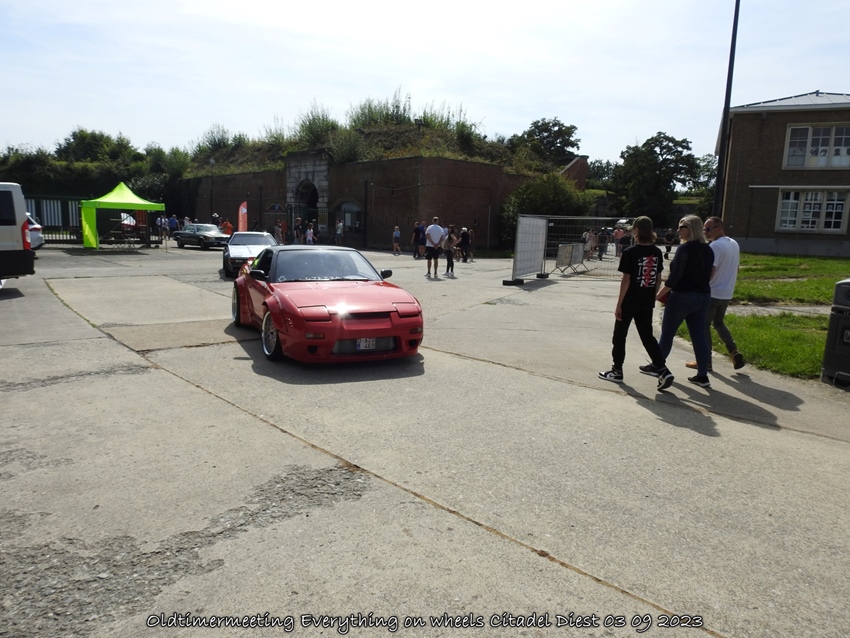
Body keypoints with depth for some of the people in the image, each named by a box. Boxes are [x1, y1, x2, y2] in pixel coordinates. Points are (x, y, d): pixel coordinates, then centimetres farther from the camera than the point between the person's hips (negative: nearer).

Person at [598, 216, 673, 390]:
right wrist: (653, 297, 19)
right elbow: (658, 279, 8)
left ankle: (617, 371, 19)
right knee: (648, 337, 13)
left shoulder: (630, 252, -14)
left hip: (629, 302, -5)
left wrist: (619, 304, -9)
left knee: (619, 336, 10)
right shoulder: (657, 252, 3)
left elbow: (626, 280, -15)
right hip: (647, 303, 5)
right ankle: (663, 371, 2)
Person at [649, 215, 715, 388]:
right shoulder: (708, 250, 10)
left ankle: (656, 367, 19)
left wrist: (659, 294, -11)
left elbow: (675, 276, -17)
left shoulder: (684, 248, -14)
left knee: (667, 333, 7)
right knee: (699, 336, 7)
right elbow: (706, 274, 16)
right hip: (703, 296, 7)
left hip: (682, 296, -7)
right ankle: (703, 376, 7)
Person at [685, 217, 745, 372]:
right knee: (718, 323, 21)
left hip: (712, 293, -9)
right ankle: (734, 353, 8)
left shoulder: (715, 246, -18)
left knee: (704, 325, 3)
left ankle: (706, 361, 6)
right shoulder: (734, 244, 10)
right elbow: (735, 269, 17)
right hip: (727, 293, 9)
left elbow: (709, 272, -23)